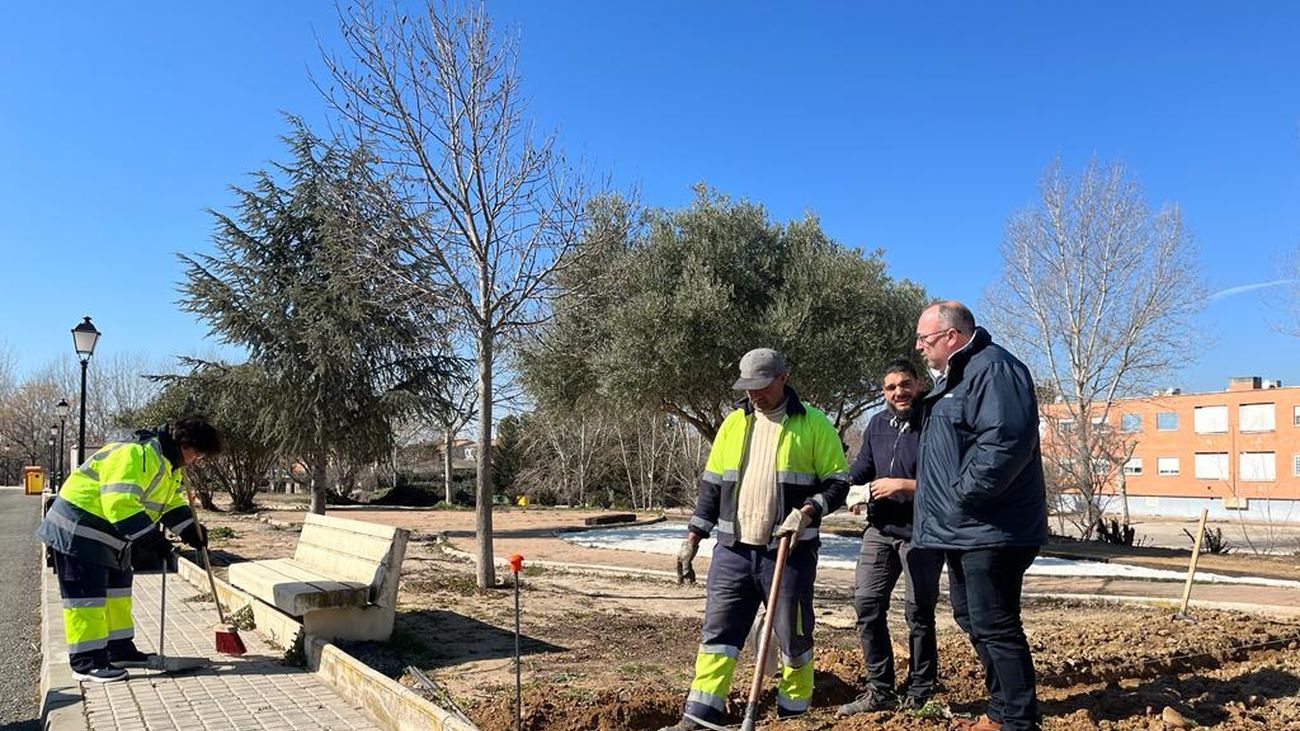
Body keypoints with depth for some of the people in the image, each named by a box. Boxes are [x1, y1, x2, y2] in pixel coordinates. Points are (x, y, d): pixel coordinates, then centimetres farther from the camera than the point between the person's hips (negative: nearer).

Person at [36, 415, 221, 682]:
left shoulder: (170, 464, 6)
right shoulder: (138, 455, -29)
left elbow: (173, 501, 16)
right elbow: (120, 503, -36)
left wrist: (192, 532, 0)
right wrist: (153, 539, -32)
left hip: (111, 534, 11)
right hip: (79, 530, -11)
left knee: (118, 590, 15)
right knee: (88, 595, -8)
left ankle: (120, 650, 25)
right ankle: (86, 662, -3)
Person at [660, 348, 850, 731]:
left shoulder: (813, 424, -2)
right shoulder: (734, 423, 10)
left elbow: (838, 480, -1)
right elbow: (711, 484, 13)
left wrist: (807, 512, -18)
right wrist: (693, 538, 9)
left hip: (789, 552, -3)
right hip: (732, 550, 4)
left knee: (793, 635, 7)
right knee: (718, 632, 3)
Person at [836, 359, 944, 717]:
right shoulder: (877, 424, 8)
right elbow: (862, 466, 16)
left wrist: (903, 485, -21)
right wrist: (848, 487, -5)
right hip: (880, 529, 6)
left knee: (919, 613, 5)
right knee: (866, 604, 2)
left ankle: (919, 696, 19)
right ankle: (880, 690, 15)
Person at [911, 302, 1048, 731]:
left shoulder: (994, 370, -15)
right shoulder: (954, 376, 18)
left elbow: (1005, 441, -29)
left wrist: (964, 493, -22)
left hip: (990, 531, -11)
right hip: (963, 529, 11)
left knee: (993, 625, -6)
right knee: (971, 617, 18)